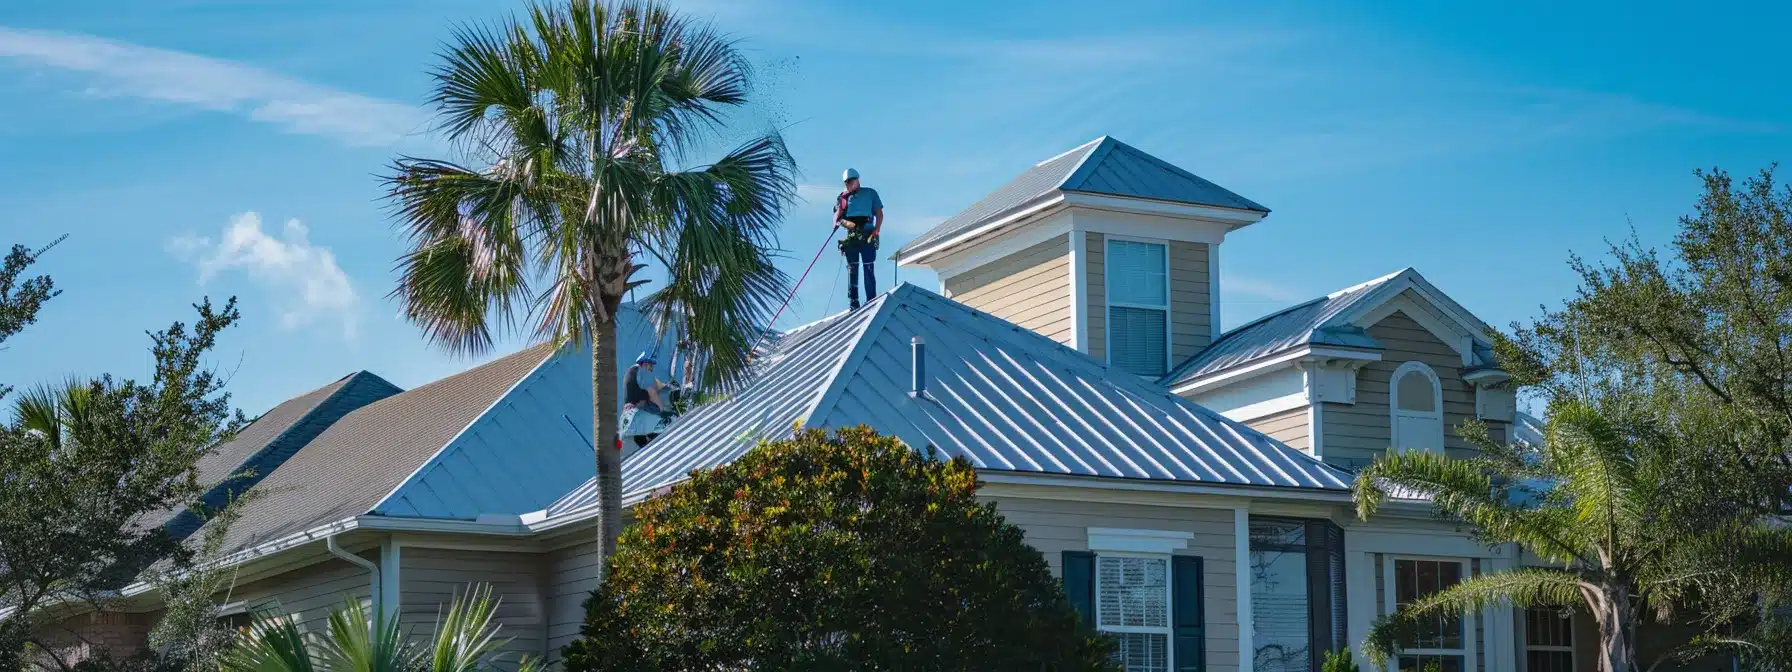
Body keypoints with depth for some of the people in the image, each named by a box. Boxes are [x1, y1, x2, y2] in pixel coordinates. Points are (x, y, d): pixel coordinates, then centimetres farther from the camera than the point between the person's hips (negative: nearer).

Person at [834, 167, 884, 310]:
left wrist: (876, 231, -7)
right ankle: (853, 302, 0)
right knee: (852, 269, 0)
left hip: (867, 235, -2)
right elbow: (837, 218, 7)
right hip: (850, 236, 2)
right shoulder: (843, 197, 15)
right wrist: (841, 222, -17)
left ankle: (871, 302, -5)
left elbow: (879, 213, 7)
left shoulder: (870, 193, 11)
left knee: (869, 269, -5)